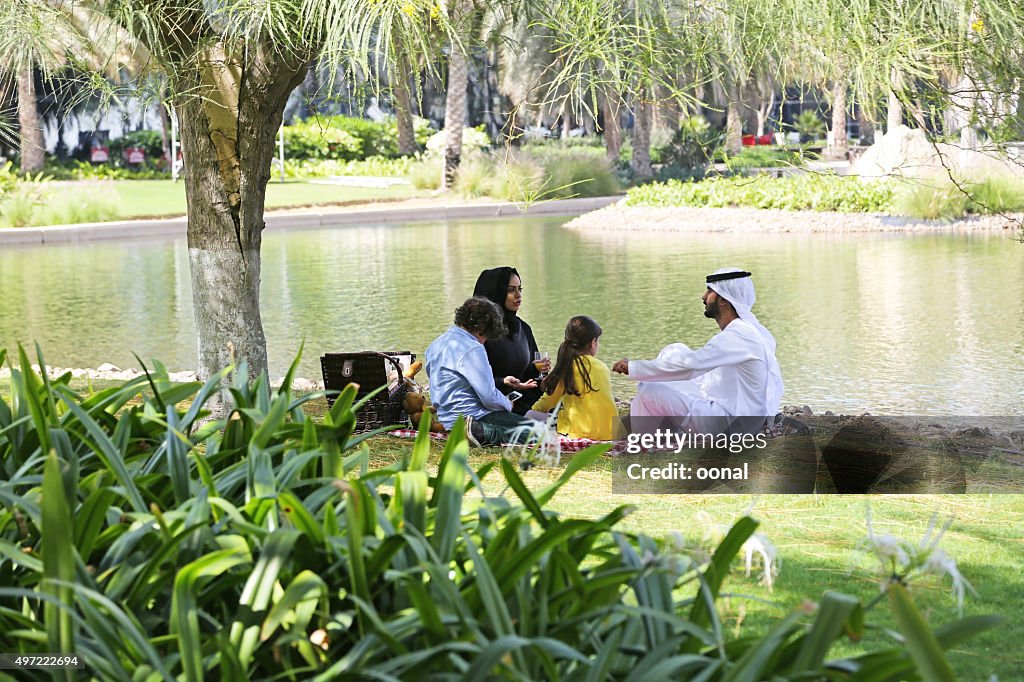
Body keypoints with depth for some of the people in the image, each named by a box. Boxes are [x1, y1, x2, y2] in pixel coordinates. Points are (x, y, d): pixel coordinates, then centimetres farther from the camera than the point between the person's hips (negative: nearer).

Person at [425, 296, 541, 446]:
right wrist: (508, 405, 3)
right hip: (473, 416, -10)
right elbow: (490, 397, -19)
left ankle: (478, 431, 1)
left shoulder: (436, 344, 12)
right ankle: (481, 431, -20)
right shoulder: (473, 349, -17)